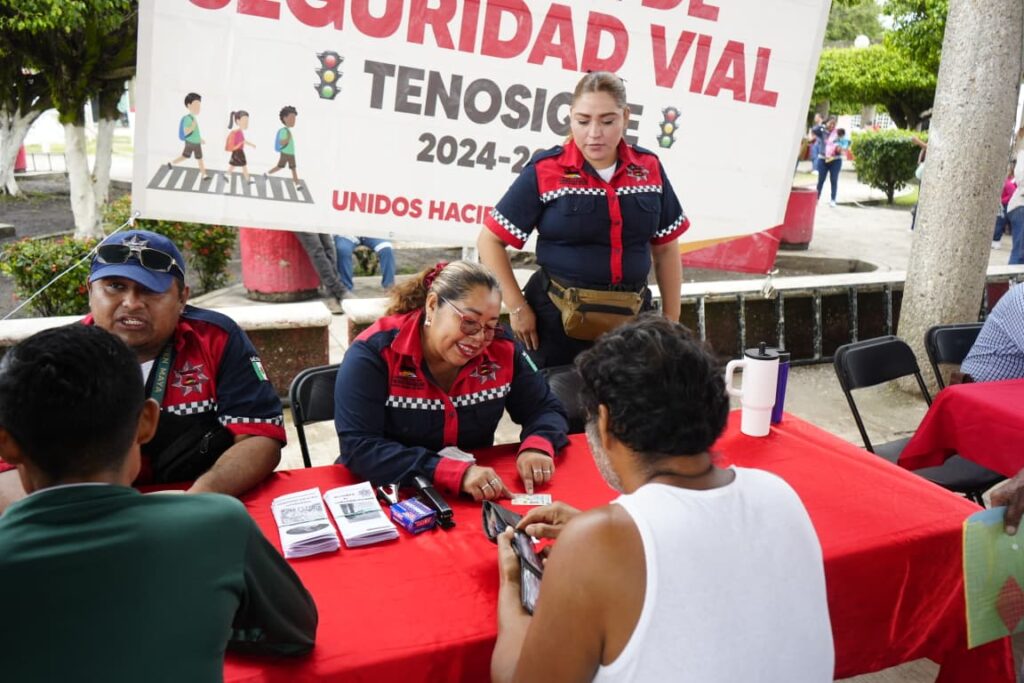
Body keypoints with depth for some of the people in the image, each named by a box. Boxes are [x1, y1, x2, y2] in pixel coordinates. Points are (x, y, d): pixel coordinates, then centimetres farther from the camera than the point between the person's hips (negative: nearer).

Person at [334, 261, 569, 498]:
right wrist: (457, 473, -30)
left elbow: (546, 409, 6)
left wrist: (537, 447, -17)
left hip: (477, 500, 3)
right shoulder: (374, 352, -15)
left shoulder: (502, 348, -4)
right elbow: (359, 449, -22)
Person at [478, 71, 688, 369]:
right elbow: (490, 241, -5)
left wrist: (671, 320, 11)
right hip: (556, 317, -3)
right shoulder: (545, 171, -9)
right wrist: (518, 309, -8)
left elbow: (666, 248, 12)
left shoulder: (649, 169, 2)